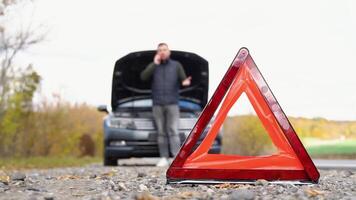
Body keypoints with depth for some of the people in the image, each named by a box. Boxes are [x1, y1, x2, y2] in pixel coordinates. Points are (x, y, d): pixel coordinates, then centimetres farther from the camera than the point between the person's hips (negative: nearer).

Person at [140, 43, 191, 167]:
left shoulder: (176, 65, 12)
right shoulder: (153, 66, 13)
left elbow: (183, 79, 6)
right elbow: (143, 77, -4)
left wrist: (185, 82, -18)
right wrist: (155, 64, -8)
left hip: (172, 103, -1)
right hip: (157, 104, 2)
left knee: (173, 131, -10)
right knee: (161, 132, 1)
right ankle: (164, 158, 3)